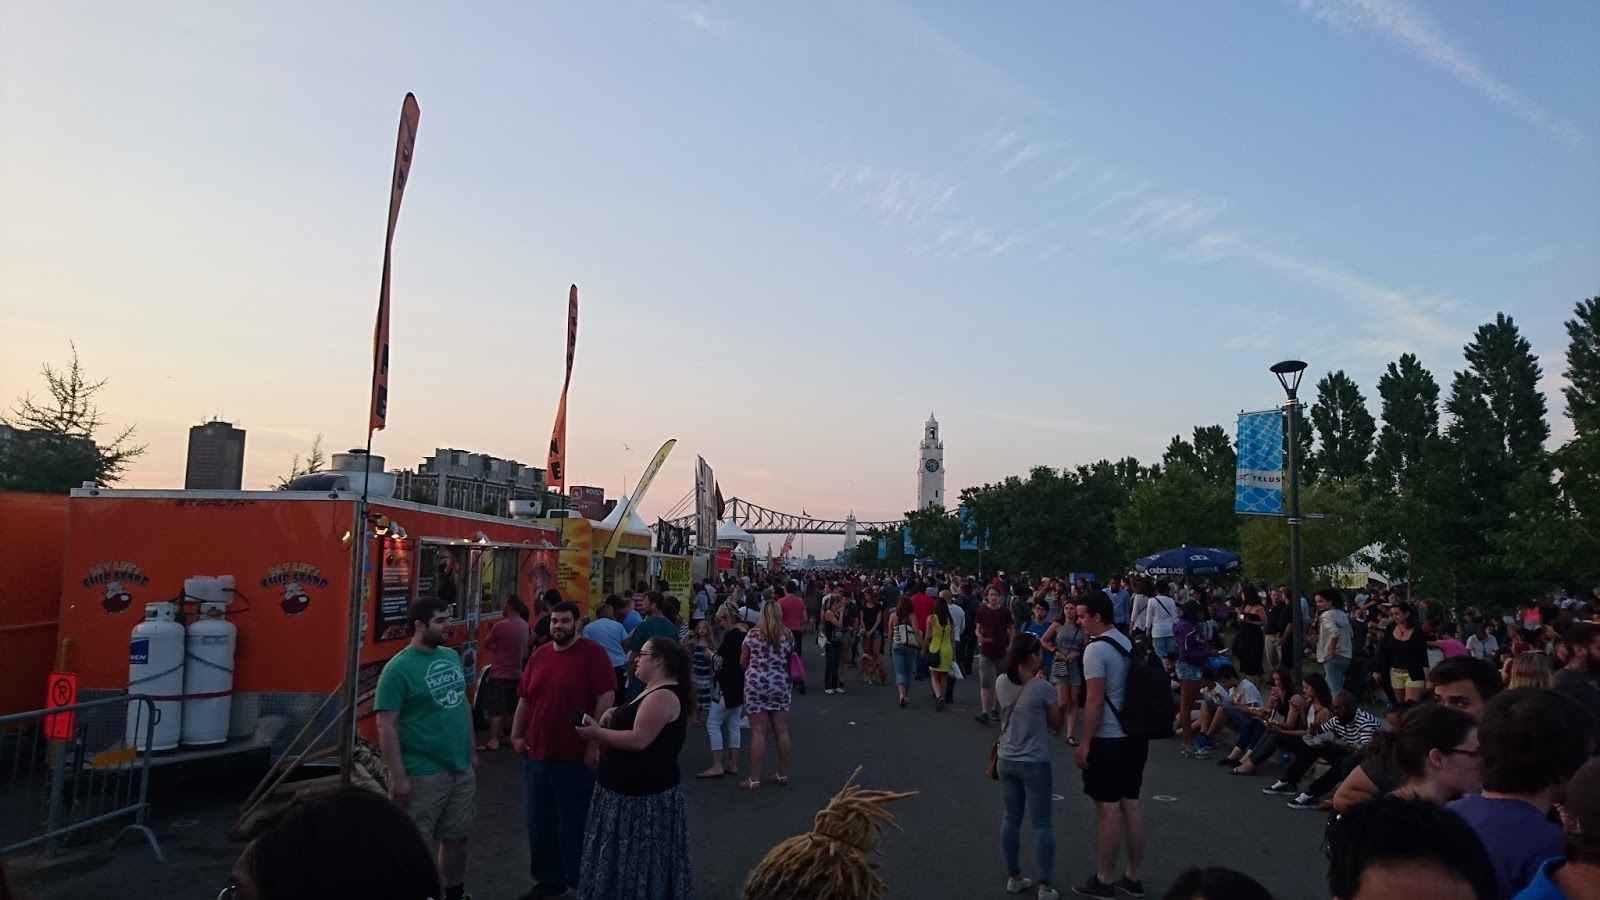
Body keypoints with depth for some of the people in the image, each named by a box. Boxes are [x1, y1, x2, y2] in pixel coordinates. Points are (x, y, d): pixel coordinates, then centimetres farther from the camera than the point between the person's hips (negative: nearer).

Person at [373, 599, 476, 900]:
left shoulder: (452, 657, 6)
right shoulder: (399, 668, -15)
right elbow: (386, 726, -16)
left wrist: (472, 751, 16)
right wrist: (398, 776, -19)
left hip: (461, 768, 7)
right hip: (423, 773, -7)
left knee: (457, 837, 18)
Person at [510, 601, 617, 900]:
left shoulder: (593, 653, -11)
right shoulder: (539, 655, 8)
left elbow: (606, 699, -15)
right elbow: (525, 699, 16)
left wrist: (594, 744, -17)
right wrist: (517, 735, 10)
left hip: (575, 756, -6)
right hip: (537, 754, 6)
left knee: (575, 822, 5)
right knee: (540, 821, 14)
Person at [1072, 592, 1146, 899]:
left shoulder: (1096, 649, -17)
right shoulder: (1128, 643, 10)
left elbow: (1095, 700, -20)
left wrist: (1085, 742, -15)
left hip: (1109, 740, -8)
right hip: (1134, 735, 8)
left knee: (1108, 808, 0)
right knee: (1131, 804, 13)